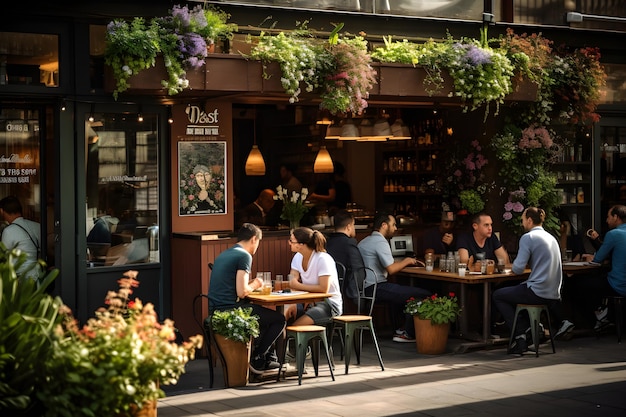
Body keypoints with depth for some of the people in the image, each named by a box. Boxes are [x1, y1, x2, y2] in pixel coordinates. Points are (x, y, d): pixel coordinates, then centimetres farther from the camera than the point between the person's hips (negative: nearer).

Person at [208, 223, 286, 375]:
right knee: (279, 319, 0)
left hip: (216, 311, 10)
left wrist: (251, 283, 20)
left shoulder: (223, 255, 19)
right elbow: (241, 292, -17)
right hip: (230, 310, -10)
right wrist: (255, 284, 3)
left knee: (264, 315, 30)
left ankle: (268, 358, 29)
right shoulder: (244, 256, -9)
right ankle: (256, 359, 6)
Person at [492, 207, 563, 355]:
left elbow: (518, 268, -14)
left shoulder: (528, 237, -11)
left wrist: (513, 265, 7)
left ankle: (520, 335, 4)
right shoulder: (551, 237, 15)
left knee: (498, 296, 10)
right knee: (514, 291, 32)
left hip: (538, 293, -9)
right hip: (554, 294, 9)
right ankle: (527, 327, 19)